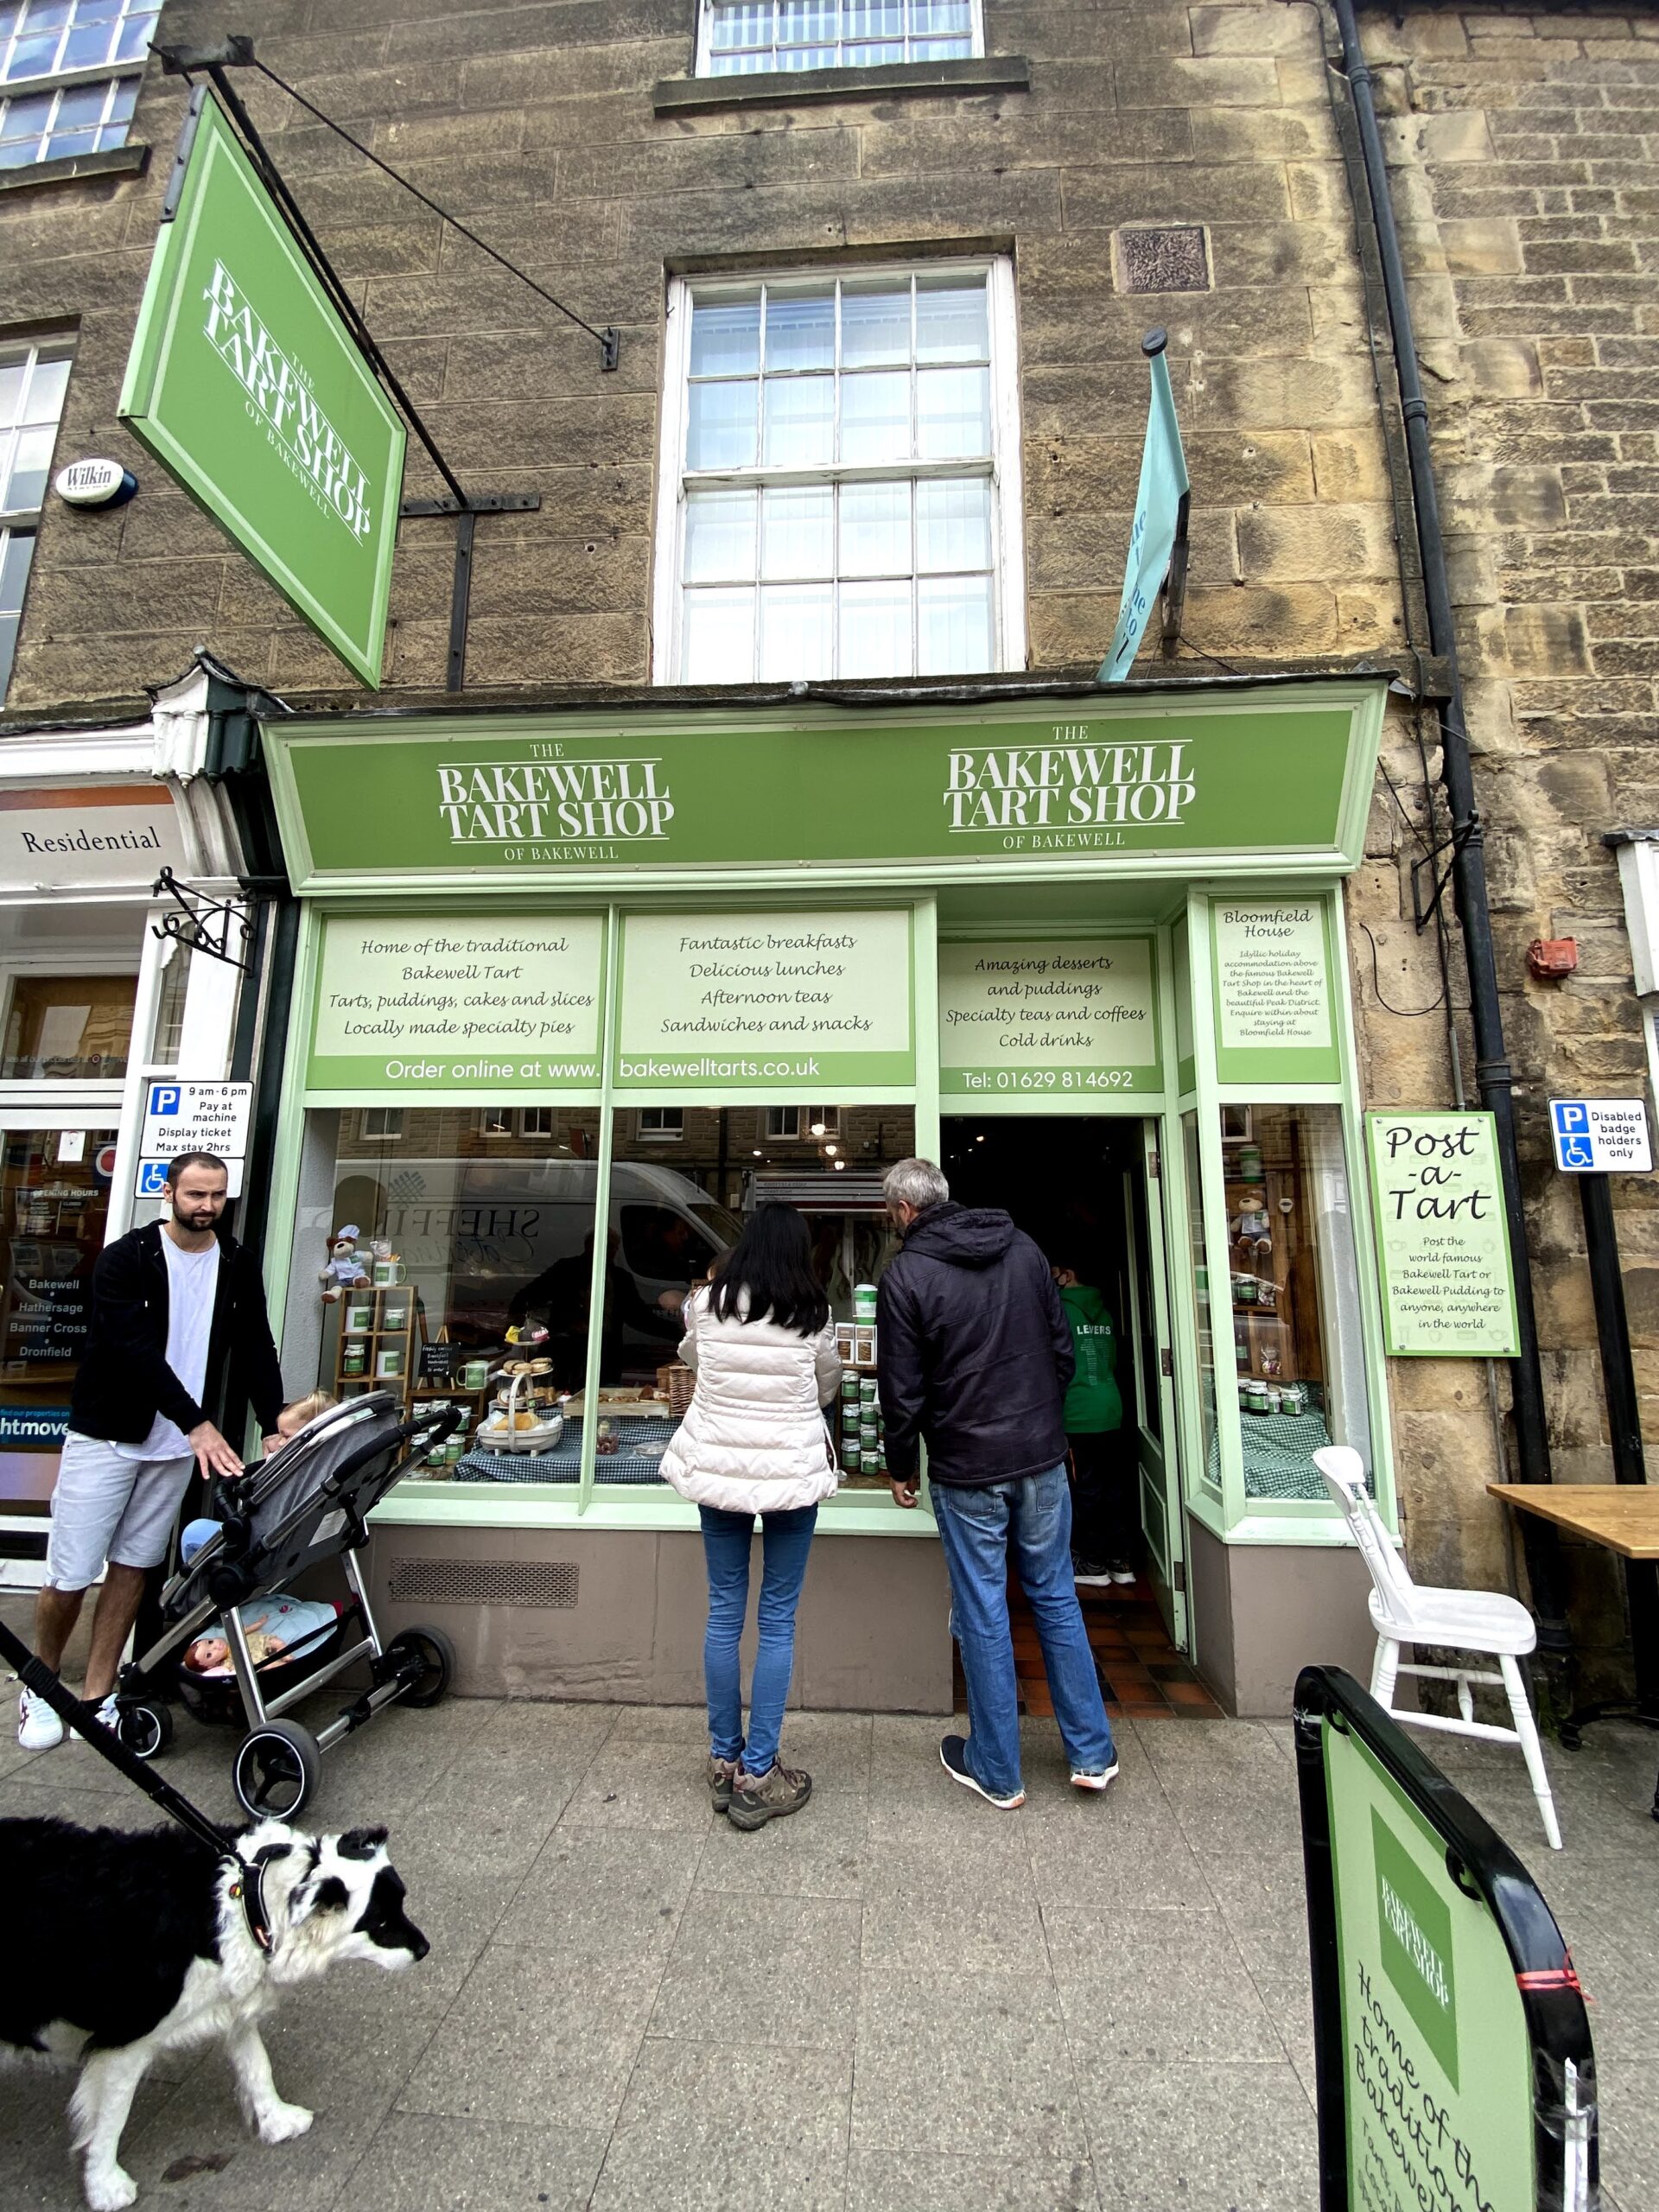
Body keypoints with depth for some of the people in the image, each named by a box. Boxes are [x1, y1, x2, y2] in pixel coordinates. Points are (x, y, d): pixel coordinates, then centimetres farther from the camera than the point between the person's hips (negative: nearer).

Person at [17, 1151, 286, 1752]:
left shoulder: (239, 1265, -2)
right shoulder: (124, 1258, -14)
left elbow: (255, 1350, -3)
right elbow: (133, 1347, -23)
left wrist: (275, 1426, -14)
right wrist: (197, 1423, -31)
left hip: (176, 1445, 3)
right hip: (106, 1436, -3)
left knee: (133, 1567, 11)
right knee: (69, 1576, 4)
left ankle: (97, 1696, 25)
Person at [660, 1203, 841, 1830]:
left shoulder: (707, 1304, -4)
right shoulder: (813, 1315, -8)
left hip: (717, 1467, 2)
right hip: (790, 1471, -2)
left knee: (724, 1612, 16)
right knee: (777, 1620, 10)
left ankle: (725, 1762, 29)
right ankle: (757, 1777, 19)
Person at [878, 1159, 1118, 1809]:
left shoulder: (905, 1274, -13)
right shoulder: (1022, 1247, 1)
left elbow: (903, 1390, -11)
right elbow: (1062, 1349, 6)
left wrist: (901, 1468, 3)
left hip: (966, 1470, -4)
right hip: (1043, 1459, 4)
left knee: (983, 1616, 10)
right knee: (1056, 1598, 19)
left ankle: (997, 1773, 27)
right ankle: (1092, 1753, 30)